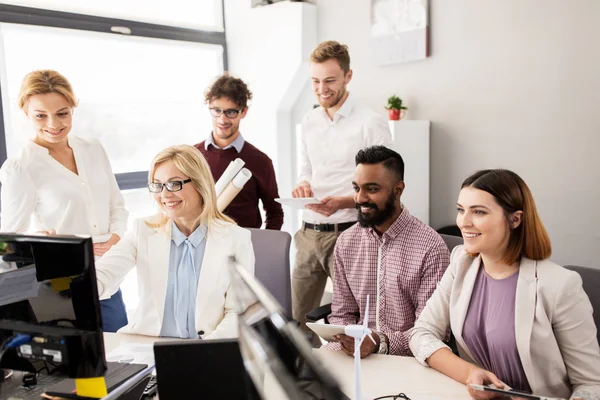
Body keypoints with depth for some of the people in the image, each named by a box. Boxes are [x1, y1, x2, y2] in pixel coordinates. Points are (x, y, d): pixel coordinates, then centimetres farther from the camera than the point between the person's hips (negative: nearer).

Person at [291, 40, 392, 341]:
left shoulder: (371, 124, -8)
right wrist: (303, 184, -3)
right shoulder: (309, 122, 12)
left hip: (347, 233, -6)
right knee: (297, 319, 12)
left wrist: (342, 202, -23)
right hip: (310, 233, 6)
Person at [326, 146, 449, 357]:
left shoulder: (430, 246, -12)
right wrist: (345, 338, -12)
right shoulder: (346, 242, 4)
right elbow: (341, 313, 8)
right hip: (354, 353, 5)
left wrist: (381, 342, -26)